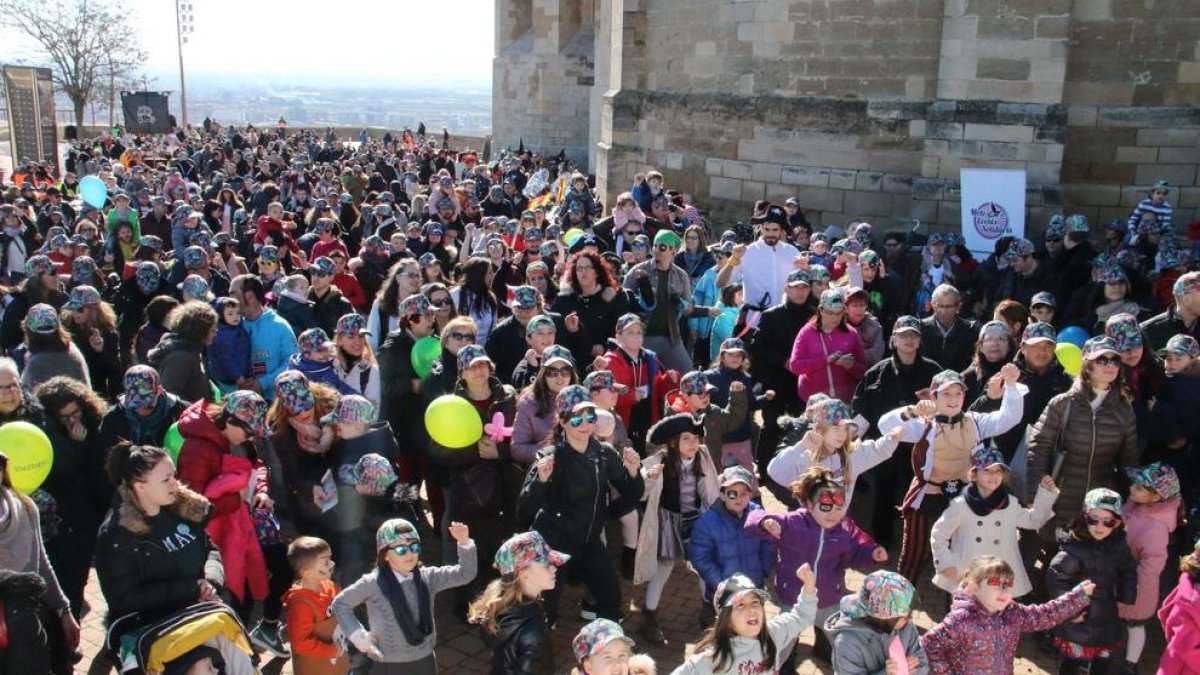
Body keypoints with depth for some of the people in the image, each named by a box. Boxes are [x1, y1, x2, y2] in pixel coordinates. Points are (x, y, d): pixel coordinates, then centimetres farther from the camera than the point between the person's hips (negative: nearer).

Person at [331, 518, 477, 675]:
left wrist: (464, 543, -19)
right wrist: (358, 635, -9)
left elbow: (465, 574, -5)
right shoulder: (373, 583, -14)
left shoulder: (427, 577, -4)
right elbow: (340, 604, -1)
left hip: (424, 662, 4)